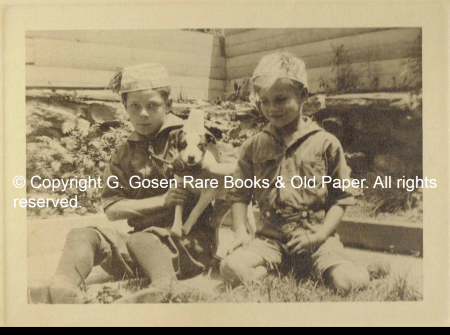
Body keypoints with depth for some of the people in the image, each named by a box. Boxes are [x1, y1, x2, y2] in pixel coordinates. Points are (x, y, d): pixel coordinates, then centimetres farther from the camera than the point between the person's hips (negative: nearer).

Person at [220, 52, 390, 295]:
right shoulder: (254, 147, 7)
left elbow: (342, 196, 3)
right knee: (231, 268, -25)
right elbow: (239, 193, 14)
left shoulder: (325, 143, 1)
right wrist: (240, 231, -1)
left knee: (348, 282, -27)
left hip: (316, 237, -2)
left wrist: (321, 234, -9)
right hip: (271, 238, 2)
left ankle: (365, 272, 6)